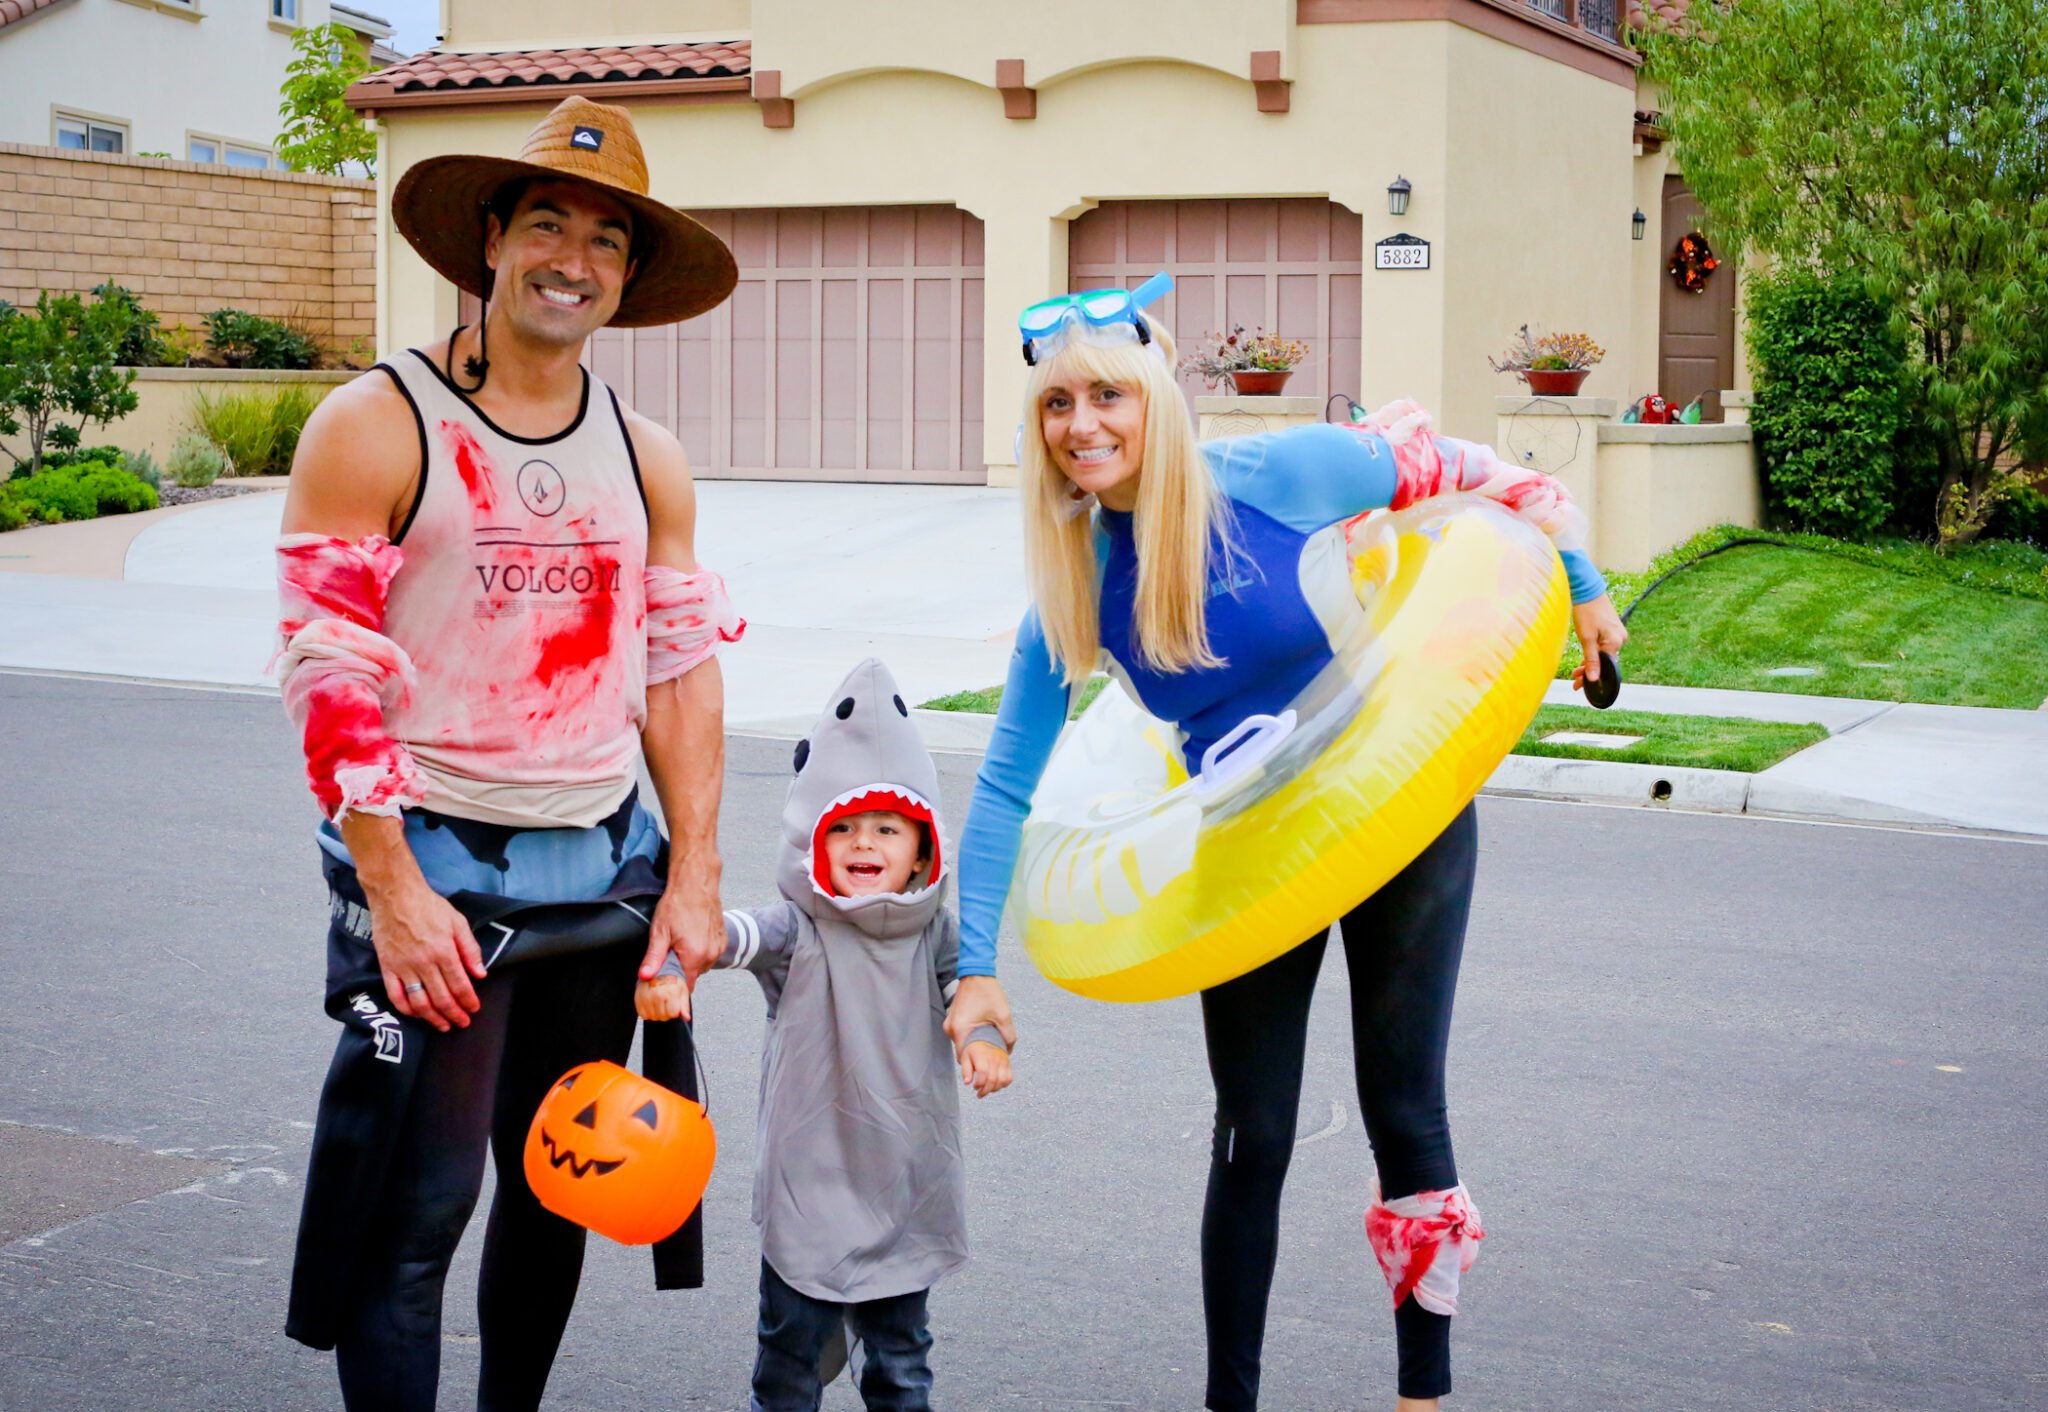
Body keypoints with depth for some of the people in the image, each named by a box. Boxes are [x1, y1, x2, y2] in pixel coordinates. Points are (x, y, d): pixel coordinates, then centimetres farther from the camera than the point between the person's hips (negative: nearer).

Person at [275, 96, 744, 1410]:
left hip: (602, 863, 5)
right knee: (418, 1211, -5)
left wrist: (693, 881, 4)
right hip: (438, 866, -5)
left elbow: (682, 670, 10)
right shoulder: (378, 426, -6)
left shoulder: (646, 457, 10)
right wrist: (393, 891, -15)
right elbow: (329, 673, -10)